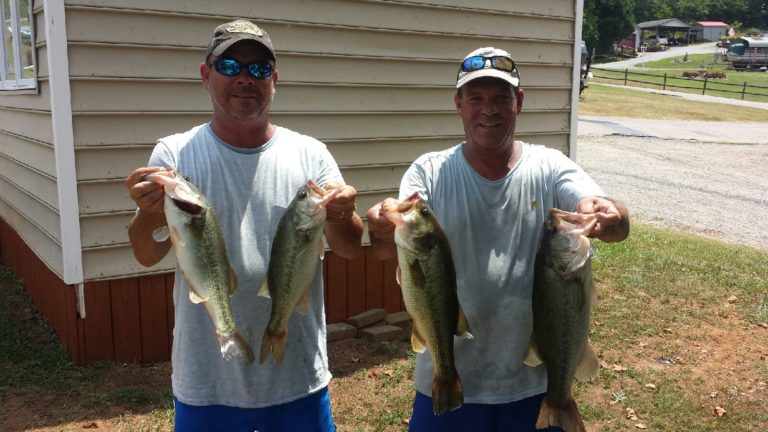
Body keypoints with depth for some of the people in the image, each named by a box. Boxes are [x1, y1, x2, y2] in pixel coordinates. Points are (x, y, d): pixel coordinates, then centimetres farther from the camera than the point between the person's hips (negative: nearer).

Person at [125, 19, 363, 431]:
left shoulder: (310, 154, -1)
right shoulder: (175, 153, -4)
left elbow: (349, 248, -4)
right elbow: (147, 255, -11)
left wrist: (341, 217, -27)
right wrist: (149, 211, -33)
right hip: (206, 382, -1)